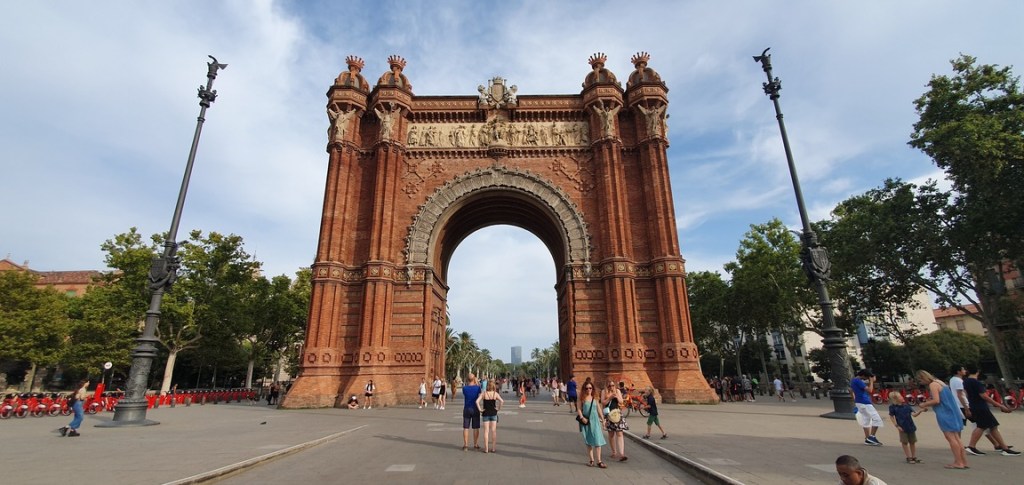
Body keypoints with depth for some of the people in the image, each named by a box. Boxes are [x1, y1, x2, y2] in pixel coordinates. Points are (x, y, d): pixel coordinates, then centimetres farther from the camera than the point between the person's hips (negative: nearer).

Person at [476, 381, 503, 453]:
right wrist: (499, 408, -7)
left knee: (486, 431, 5)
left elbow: (477, 401, -17)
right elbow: (502, 401, -18)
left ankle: (486, 449, 7)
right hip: (493, 413, 0)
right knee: (493, 431, 8)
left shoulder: (484, 394, -6)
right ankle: (493, 448, 12)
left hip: (485, 414, 0)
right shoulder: (495, 394, -6)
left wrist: (480, 409, -9)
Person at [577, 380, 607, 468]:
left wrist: (602, 419, 13)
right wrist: (582, 418, -16)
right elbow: (579, 409, -3)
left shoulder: (595, 398, 5)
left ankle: (598, 461, 0)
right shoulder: (582, 398, -2)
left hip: (595, 421, 1)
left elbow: (598, 409, 12)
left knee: (598, 441, -4)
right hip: (586, 421, -1)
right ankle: (592, 460, 18)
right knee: (588, 442, 7)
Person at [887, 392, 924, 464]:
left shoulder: (906, 406, 0)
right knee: (905, 443, 3)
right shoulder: (893, 407, -10)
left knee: (912, 442, 13)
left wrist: (920, 411, -22)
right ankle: (909, 458, 15)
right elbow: (891, 417, -4)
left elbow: (914, 414, -6)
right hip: (902, 428, -4)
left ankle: (914, 457, 27)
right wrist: (897, 426, -10)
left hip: (911, 427, 4)